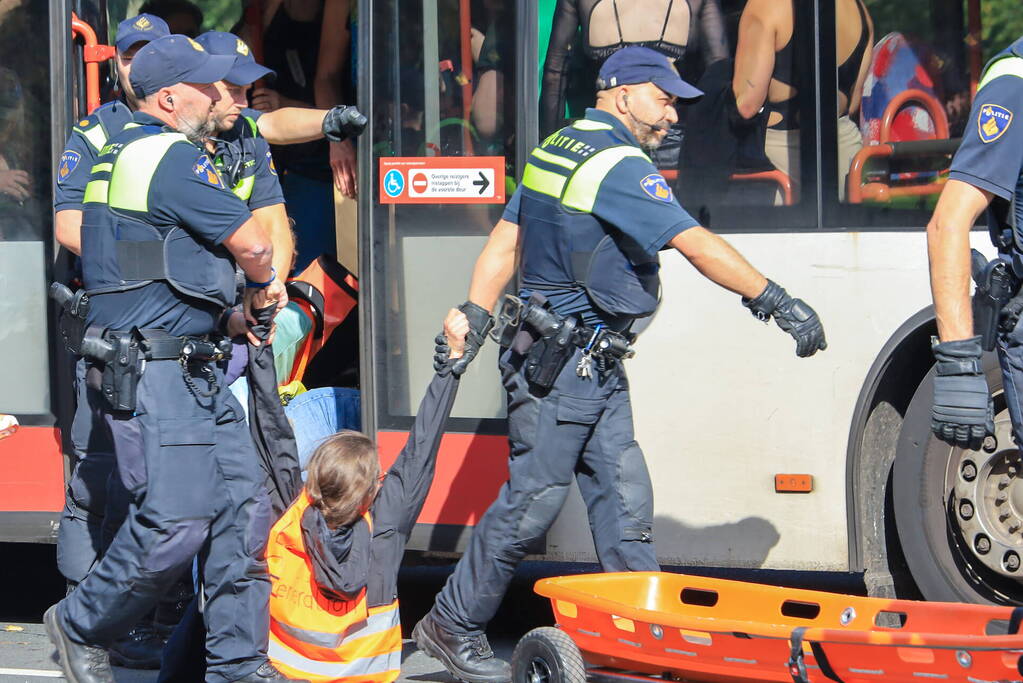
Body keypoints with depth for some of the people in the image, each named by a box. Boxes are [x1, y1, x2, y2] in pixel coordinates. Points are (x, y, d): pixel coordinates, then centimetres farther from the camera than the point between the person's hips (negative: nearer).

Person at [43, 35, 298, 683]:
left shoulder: (125, 150, 19)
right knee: (177, 521, -11)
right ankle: (82, 627, 9)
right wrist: (264, 284, 10)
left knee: (242, 507, 4)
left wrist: (251, 292, 18)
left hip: (195, 370, 11)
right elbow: (252, 242, -13)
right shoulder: (172, 157, -14)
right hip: (154, 371, -11)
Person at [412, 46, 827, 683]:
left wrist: (475, 317, 9)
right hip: (564, 363, -10)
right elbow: (696, 245, -22)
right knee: (533, 499, -2)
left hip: (597, 364, 10)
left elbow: (504, 243, 12)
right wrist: (774, 300, -21)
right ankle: (454, 625, 9)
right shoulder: (619, 165, -16)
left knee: (624, 497, 6)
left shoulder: (556, 151, 14)